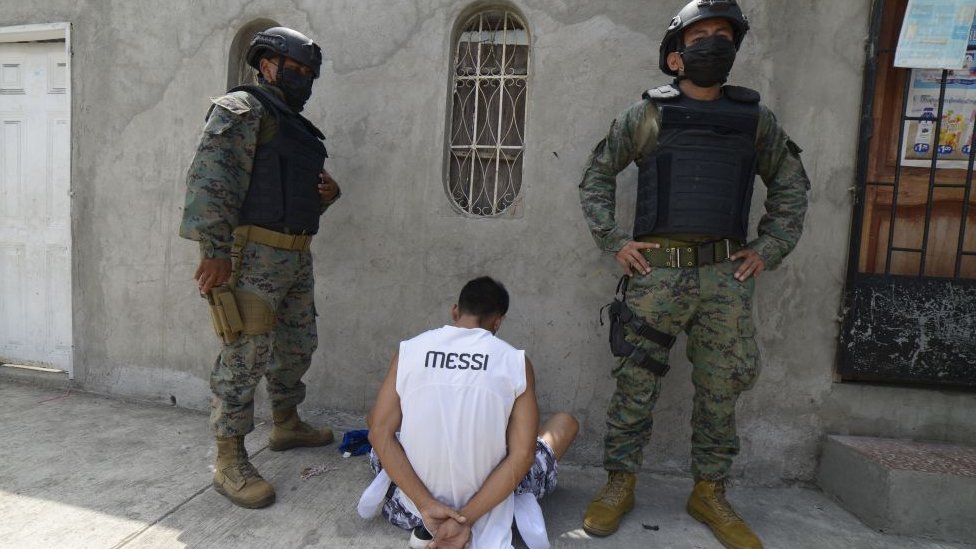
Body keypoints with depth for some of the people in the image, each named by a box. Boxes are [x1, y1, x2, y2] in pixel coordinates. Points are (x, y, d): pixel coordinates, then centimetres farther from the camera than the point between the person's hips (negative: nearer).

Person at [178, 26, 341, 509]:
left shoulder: (297, 127, 22)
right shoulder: (241, 109, -4)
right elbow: (210, 179, -16)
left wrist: (327, 192, 5)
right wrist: (214, 249, -24)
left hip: (295, 256, 9)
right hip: (253, 254, -9)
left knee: (298, 343, 16)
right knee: (247, 353, -6)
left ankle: (286, 426, 34)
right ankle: (229, 463, 5)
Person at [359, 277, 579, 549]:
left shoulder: (409, 349, -5)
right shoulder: (516, 361, -9)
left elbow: (380, 434, -9)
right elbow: (522, 455, -15)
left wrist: (426, 505, -12)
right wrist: (467, 518, -14)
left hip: (415, 508, 2)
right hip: (486, 502, -1)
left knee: (377, 419, 31)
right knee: (566, 422, 20)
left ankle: (389, 484, 6)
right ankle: (521, 504, 2)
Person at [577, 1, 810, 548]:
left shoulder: (755, 115, 12)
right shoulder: (648, 113, 4)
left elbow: (792, 183, 20)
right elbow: (597, 176, 8)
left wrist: (770, 248, 8)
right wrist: (615, 241, -2)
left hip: (727, 274, 3)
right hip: (657, 271, -2)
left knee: (721, 389, 8)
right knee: (637, 382, 2)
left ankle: (710, 493, 26)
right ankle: (620, 484, 19)